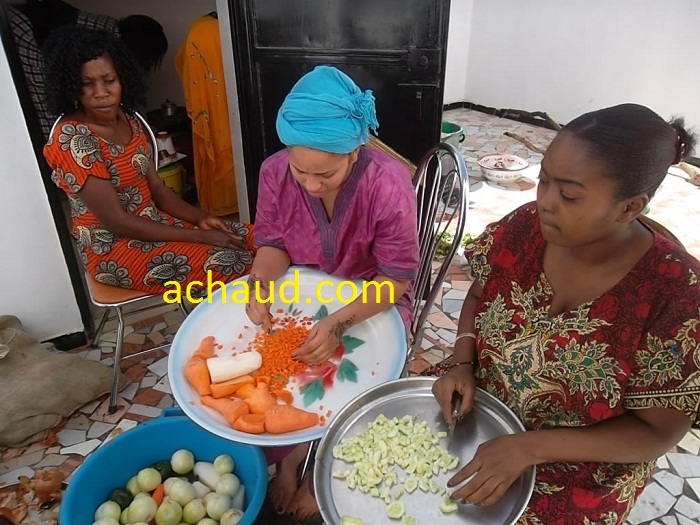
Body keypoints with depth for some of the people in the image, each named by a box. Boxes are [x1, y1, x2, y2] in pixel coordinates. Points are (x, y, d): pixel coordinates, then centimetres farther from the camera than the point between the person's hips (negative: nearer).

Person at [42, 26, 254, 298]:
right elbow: (116, 221, -22)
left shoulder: (128, 120, 3)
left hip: (155, 223, 8)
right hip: (113, 248, -7)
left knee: (256, 238, -4)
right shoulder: (70, 138, -19)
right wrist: (200, 237, -22)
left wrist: (200, 218, -9)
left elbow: (156, 189, 9)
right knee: (234, 262, -23)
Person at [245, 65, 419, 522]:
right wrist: (262, 283, -26)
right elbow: (272, 244, -3)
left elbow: (396, 279, -22)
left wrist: (339, 323, -36)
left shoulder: (389, 185, -27)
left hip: (371, 304, -3)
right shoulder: (275, 173, -16)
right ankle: (289, 457, 17)